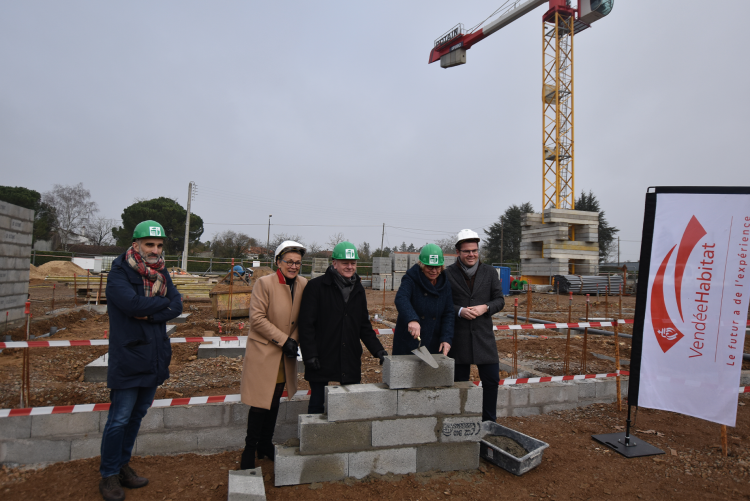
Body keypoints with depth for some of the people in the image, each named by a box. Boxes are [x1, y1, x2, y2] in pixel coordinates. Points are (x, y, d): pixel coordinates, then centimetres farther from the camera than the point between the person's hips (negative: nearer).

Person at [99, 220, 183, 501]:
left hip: (155, 358, 6)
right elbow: (133, 303, -27)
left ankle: (122, 465, 33)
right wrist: (162, 302, -13)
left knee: (137, 415, 17)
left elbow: (177, 306, -4)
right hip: (128, 359, -6)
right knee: (119, 419, 3)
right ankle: (109, 475, 21)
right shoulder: (119, 273, -11)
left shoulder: (161, 273, 7)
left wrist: (150, 314, -19)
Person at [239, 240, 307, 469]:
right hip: (263, 351, -5)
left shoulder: (303, 284, 0)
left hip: (286, 355, 5)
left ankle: (266, 444, 34)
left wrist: (294, 340, -5)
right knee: (261, 403, 0)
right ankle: (250, 449, 19)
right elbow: (257, 318, -16)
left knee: (275, 401, 17)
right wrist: (283, 340, -17)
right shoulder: (264, 283, -15)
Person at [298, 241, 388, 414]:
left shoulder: (358, 289, 11)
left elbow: (365, 326, 15)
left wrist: (378, 350, 5)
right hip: (322, 361, -4)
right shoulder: (316, 286, -6)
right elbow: (306, 324, -8)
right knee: (317, 404, 8)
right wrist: (309, 355, -13)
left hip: (350, 362, 5)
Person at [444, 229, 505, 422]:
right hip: (458, 336, -2)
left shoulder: (490, 272, 5)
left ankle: (489, 421, 24)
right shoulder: (448, 274, -2)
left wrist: (485, 308, -14)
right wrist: (459, 311, -17)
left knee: (492, 380, 5)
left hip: (483, 334, 2)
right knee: (459, 381, 9)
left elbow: (500, 300, 6)